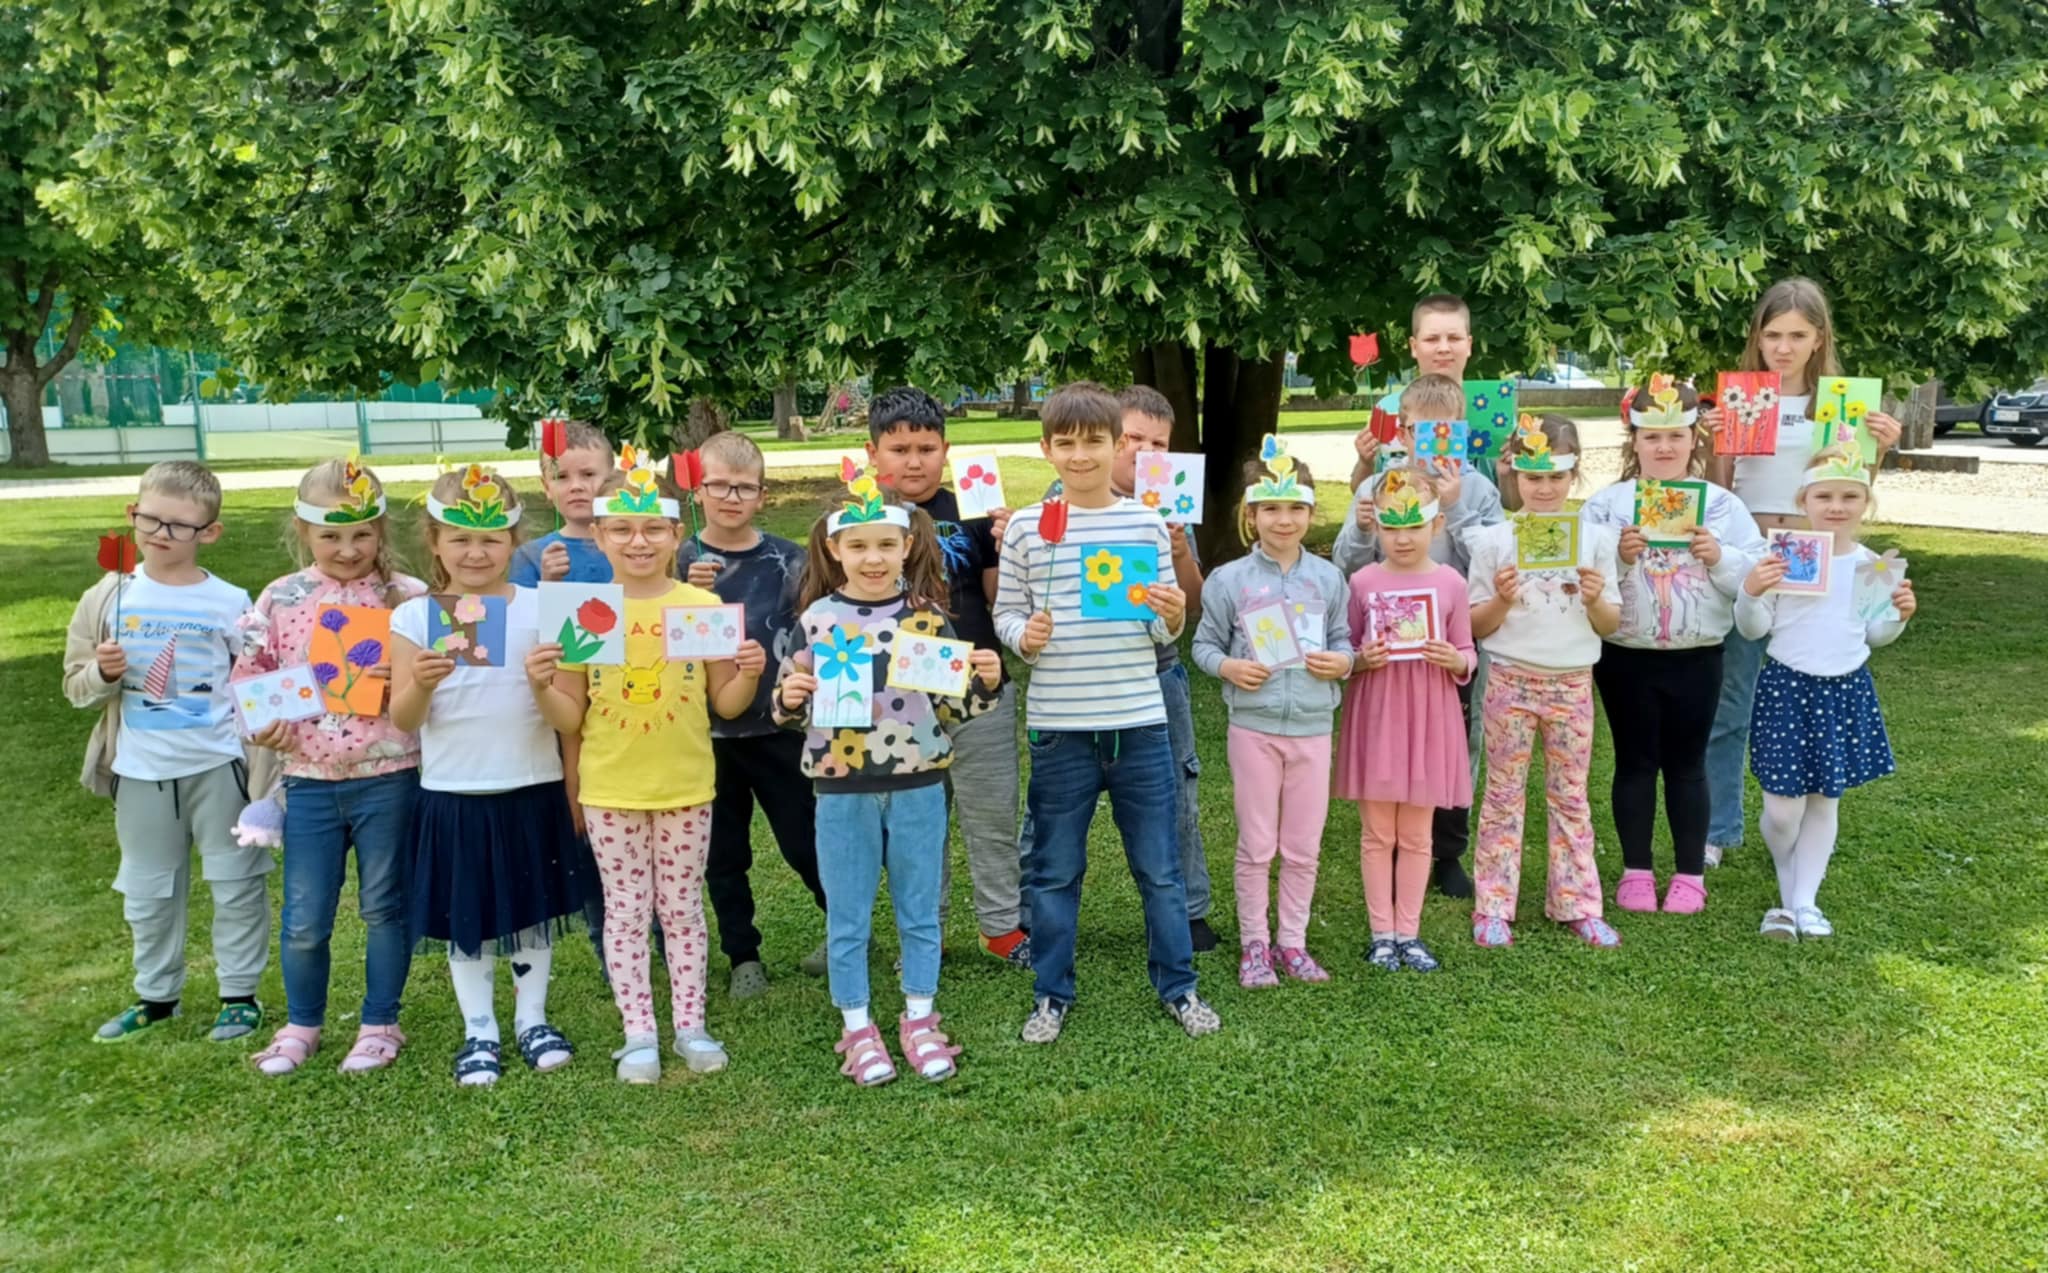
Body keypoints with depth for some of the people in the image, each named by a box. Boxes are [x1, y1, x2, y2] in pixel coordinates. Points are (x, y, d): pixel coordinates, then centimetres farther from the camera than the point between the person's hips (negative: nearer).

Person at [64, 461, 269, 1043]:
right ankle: (156, 995, 33)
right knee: (148, 891, 16)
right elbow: (77, 685, 5)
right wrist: (104, 673, -17)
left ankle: (240, 993, 22)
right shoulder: (108, 598, -1)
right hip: (141, 771, 3)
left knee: (235, 884, 8)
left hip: (218, 766, -2)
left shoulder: (229, 603, -7)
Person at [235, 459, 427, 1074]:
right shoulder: (280, 598, 1)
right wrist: (260, 723, -9)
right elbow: (249, 674, 8)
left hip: (389, 778, -2)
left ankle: (380, 1024, 28)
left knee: (385, 907, 11)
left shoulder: (408, 596, -5)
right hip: (310, 781, 2)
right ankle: (301, 1024, 32)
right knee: (304, 919, 10)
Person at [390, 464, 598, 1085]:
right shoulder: (415, 616, -1)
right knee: (464, 918, 10)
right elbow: (403, 720, -3)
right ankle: (479, 1032, 26)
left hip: (532, 791, 0)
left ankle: (532, 1020, 30)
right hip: (453, 797, 0)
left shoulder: (540, 609, -2)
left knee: (533, 909, 13)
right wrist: (421, 683, -22)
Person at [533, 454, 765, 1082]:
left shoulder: (703, 606, -4)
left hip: (685, 786, 0)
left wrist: (748, 675, -17)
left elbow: (725, 704, 2)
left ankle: (691, 1026, 23)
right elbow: (569, 718, -1)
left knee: (682, 907, 11)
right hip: (610, 790, 0)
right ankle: (638, 1034, 19)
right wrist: (540, 686, -19)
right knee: (625, 911, 8)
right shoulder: (582, 612, -5)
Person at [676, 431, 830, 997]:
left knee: (803, 841, 8)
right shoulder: (680, 562, -1)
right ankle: (743, 956, 26)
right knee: (723, 851, 11)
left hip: (778, 727, -1)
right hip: (708, 731, 1)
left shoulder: (788, 559, -1)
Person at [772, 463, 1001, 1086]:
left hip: (918, 788, 1)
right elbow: (792, 709, 3)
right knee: (847, 919, 9)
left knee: (919, 911, 13)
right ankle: (857, 1029, 24)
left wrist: (987, 682, -14)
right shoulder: (815, 620, -3)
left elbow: (954, 706, 4)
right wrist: (788, 697, -18)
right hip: (842, 791, -1)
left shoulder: (928, 617, -2)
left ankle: (919, 1021, 28)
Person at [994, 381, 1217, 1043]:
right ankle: (1051, 994, 26)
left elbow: (1164, 631, 6)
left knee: (1159, 867, 11)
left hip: (1139, 721, 1)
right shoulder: (1026, 527, 0)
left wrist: (1172, 614, -16)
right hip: (1058, 726, 0)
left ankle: (1179, 987, 27)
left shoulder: (1146, 524, 2)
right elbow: (1005, 614, 4)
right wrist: (1024, 635, -17)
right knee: (1055, 869, 11)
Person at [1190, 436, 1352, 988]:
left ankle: (1293, 942, 26)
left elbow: (1342, 640, 9)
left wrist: (1342, 662, -12)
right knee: (1256, 846, 7)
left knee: (1304, 848, 11)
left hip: (1312, 725, 2)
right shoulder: (1230, 580, -5)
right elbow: (1204, 644, 1)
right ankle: (1253, 944, 22)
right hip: (1253, 724, -2)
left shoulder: (1327, 578, 3)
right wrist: (1227, 666, -18)